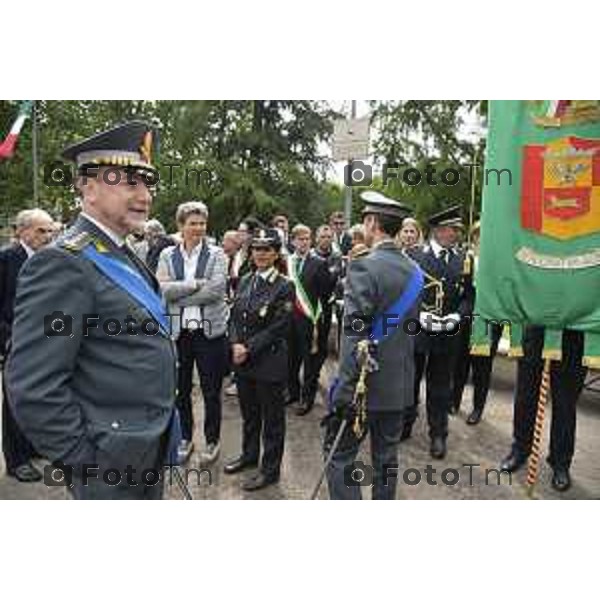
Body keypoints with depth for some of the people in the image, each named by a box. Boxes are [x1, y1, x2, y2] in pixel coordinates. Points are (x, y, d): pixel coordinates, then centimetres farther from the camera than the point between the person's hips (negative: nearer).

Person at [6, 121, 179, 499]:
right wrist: (86, 464, -16)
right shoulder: (63, 263, -20)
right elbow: (33, 390, -24)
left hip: (150, 451, 8)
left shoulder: (126, 257, 8)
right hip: (112, 466, -8)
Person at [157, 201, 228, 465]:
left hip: (210, 331, -2)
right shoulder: (167, 255, 4)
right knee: (181, 390, 15)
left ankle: (212, 440, 28)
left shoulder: (216, 254, -2)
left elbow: (217, 290, -15)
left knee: (211, 391, 9)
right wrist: (196, 284, -16)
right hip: (177, 332, 2)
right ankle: (185, 438, 34)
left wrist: (179, 295, -12)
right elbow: (162, 289, -9)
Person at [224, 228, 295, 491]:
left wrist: (249, 349, -15)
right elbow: (235, 317, 8)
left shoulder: (284, 286, -11)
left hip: (269, 362, -6)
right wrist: (236, 344, -9)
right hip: (242, 360, 6)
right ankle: (249, 454, 42)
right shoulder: (245, 281, 8)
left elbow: (278, 328, -15)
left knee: (272, 417, 9)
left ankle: (270, 469, 24)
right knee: (248, 413, 22)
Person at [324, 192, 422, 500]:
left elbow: (354, 337, -21)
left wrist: (343, 393, -19)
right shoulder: (414, 270, 5)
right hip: (399, 384, 7)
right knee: (386, 458, 18)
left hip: (364, 384, -7)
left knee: (340, 457, 5)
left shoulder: (363, 266, -17)